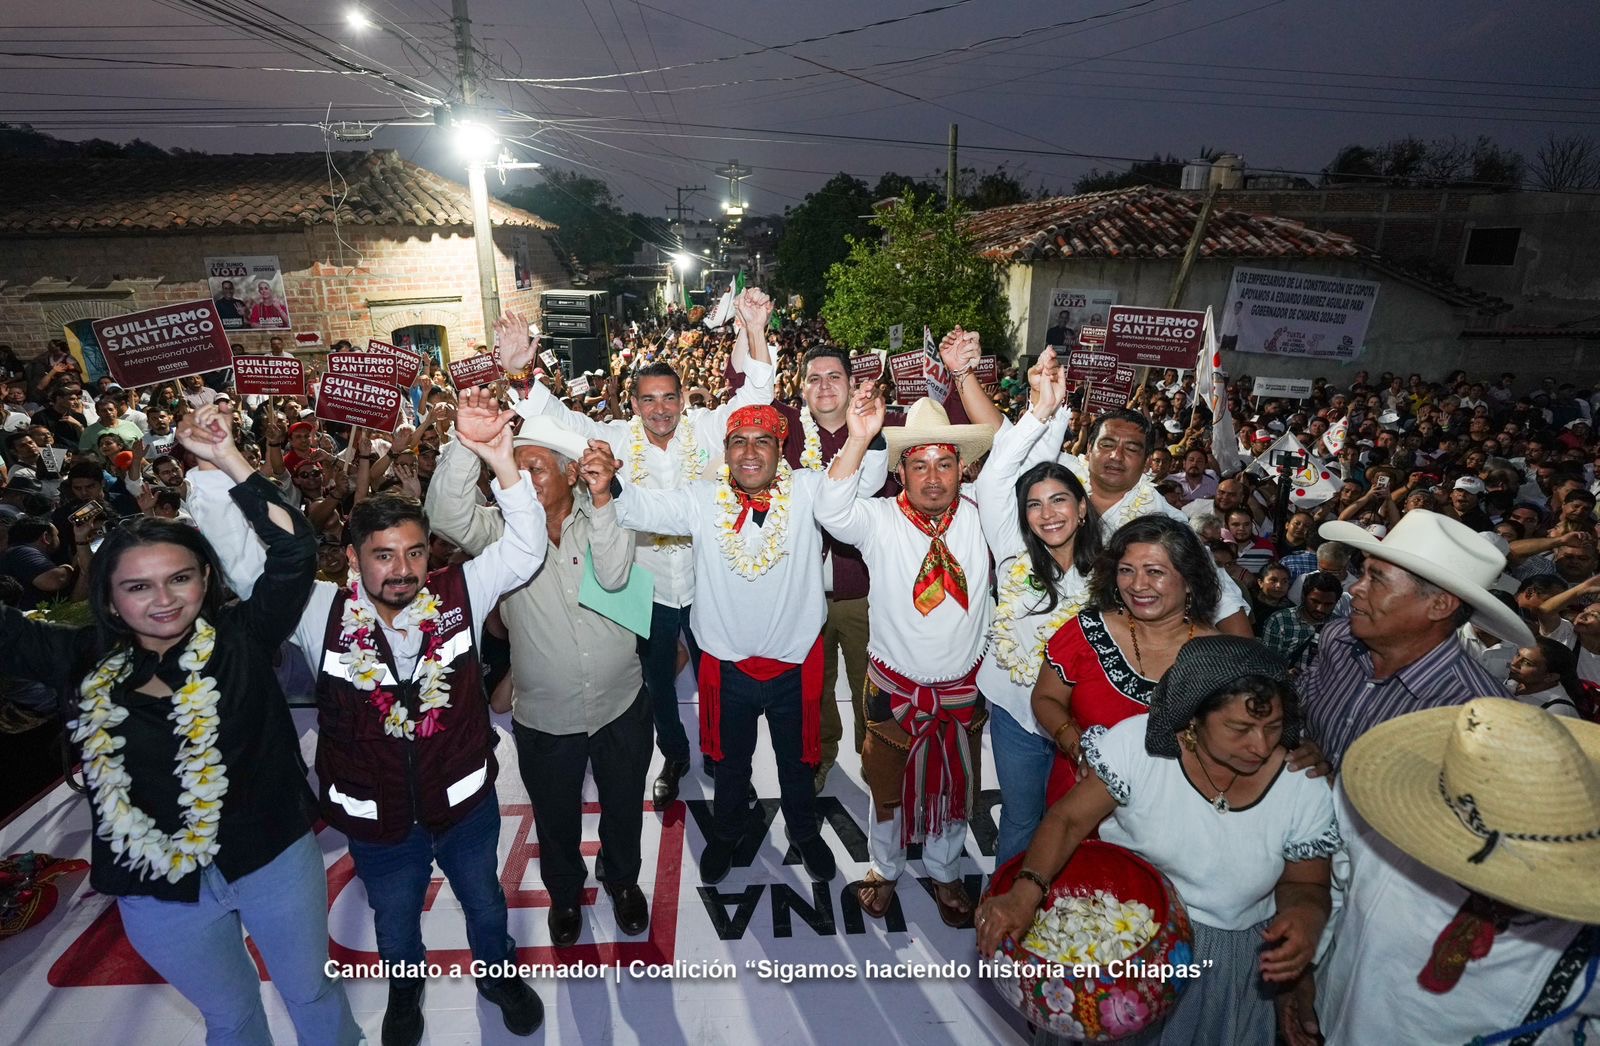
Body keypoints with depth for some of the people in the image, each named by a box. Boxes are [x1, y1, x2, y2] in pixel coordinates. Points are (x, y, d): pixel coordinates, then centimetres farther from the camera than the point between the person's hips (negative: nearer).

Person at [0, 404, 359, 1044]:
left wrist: (225, 461, -25)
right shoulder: (88, 665, -5)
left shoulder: (240, 635, -13)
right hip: (157, 889, 2)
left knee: (311, 991, 21)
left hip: (275, 859, -2)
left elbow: (293, 550, -23)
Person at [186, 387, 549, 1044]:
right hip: (377, 818, 1)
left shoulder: (457, 596, -18)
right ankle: (405, 989, 60)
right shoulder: (322, 614, -17)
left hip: (466, 801, 0)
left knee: (484, 901, 26)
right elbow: (242, 556, -20)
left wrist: (499, 459, -41)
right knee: (395, 920, 29)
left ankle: (497, 971, 56)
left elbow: (524, 549, -27)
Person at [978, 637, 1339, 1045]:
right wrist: (1024, 894, -33)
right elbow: (1069, 819, -17)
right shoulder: (1138, 743, -22)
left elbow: (1305, 886, -1)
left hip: (1223, 958, 2)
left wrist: (1306, 917, -25)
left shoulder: (1307, 790, -16)